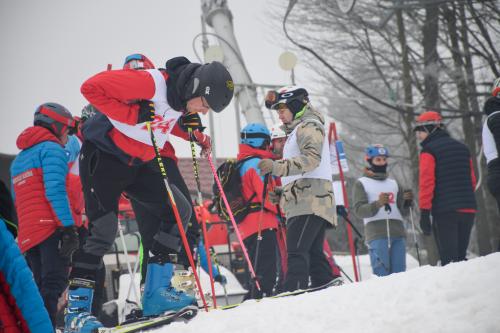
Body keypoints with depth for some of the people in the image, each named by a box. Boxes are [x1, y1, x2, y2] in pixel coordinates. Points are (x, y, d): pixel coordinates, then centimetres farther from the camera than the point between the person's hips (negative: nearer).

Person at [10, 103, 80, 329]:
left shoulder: (19, 159, 27)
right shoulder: (52, 148, 0)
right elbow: (55, 190, -14)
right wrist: (69, 226, -19)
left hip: (28, 234, 8)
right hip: (52, 226, -8)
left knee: (40, 288, 10)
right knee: (54, 283, -16)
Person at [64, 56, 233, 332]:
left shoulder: (182, 99, -1)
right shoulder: (151, 82, -27)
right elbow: (92, 87, -28)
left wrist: (193, 132, 2)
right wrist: (134, 115, -30)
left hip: (139, 164, 8)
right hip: (103, 156, -8)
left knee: (179, 211, 0)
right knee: (103, 229, -15)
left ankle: (156, 291, 3)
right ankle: (77, 309, -8)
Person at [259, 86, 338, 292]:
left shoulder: (309, 125, -2)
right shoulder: (298, 130, 31)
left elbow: (311, 158, -20)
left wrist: (277, 167, -28)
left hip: (310, 199, -11)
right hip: (304, 202, 11)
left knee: (297, 251, -21)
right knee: (313, 253, 7)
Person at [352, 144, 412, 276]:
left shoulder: (393, 183, 26)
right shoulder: (361, 183, 11)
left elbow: (403, 210, 21)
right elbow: (358, 210, -3)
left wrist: (407, 200, -1)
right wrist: (378, 204, -20)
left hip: (398, 232, 5)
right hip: (377, 234, -5)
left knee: (399, 274, -2)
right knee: (382, 275, -13)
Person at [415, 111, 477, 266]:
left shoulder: (428, 151, -4)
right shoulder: (462, 148, 18)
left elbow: (426, 183, -11)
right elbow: (472, 180, 19)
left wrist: (424, 213, -12)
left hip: (444, 211, -7)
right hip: (468, 210, 7)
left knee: (448, 258, -6)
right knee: (460, 256, 13)